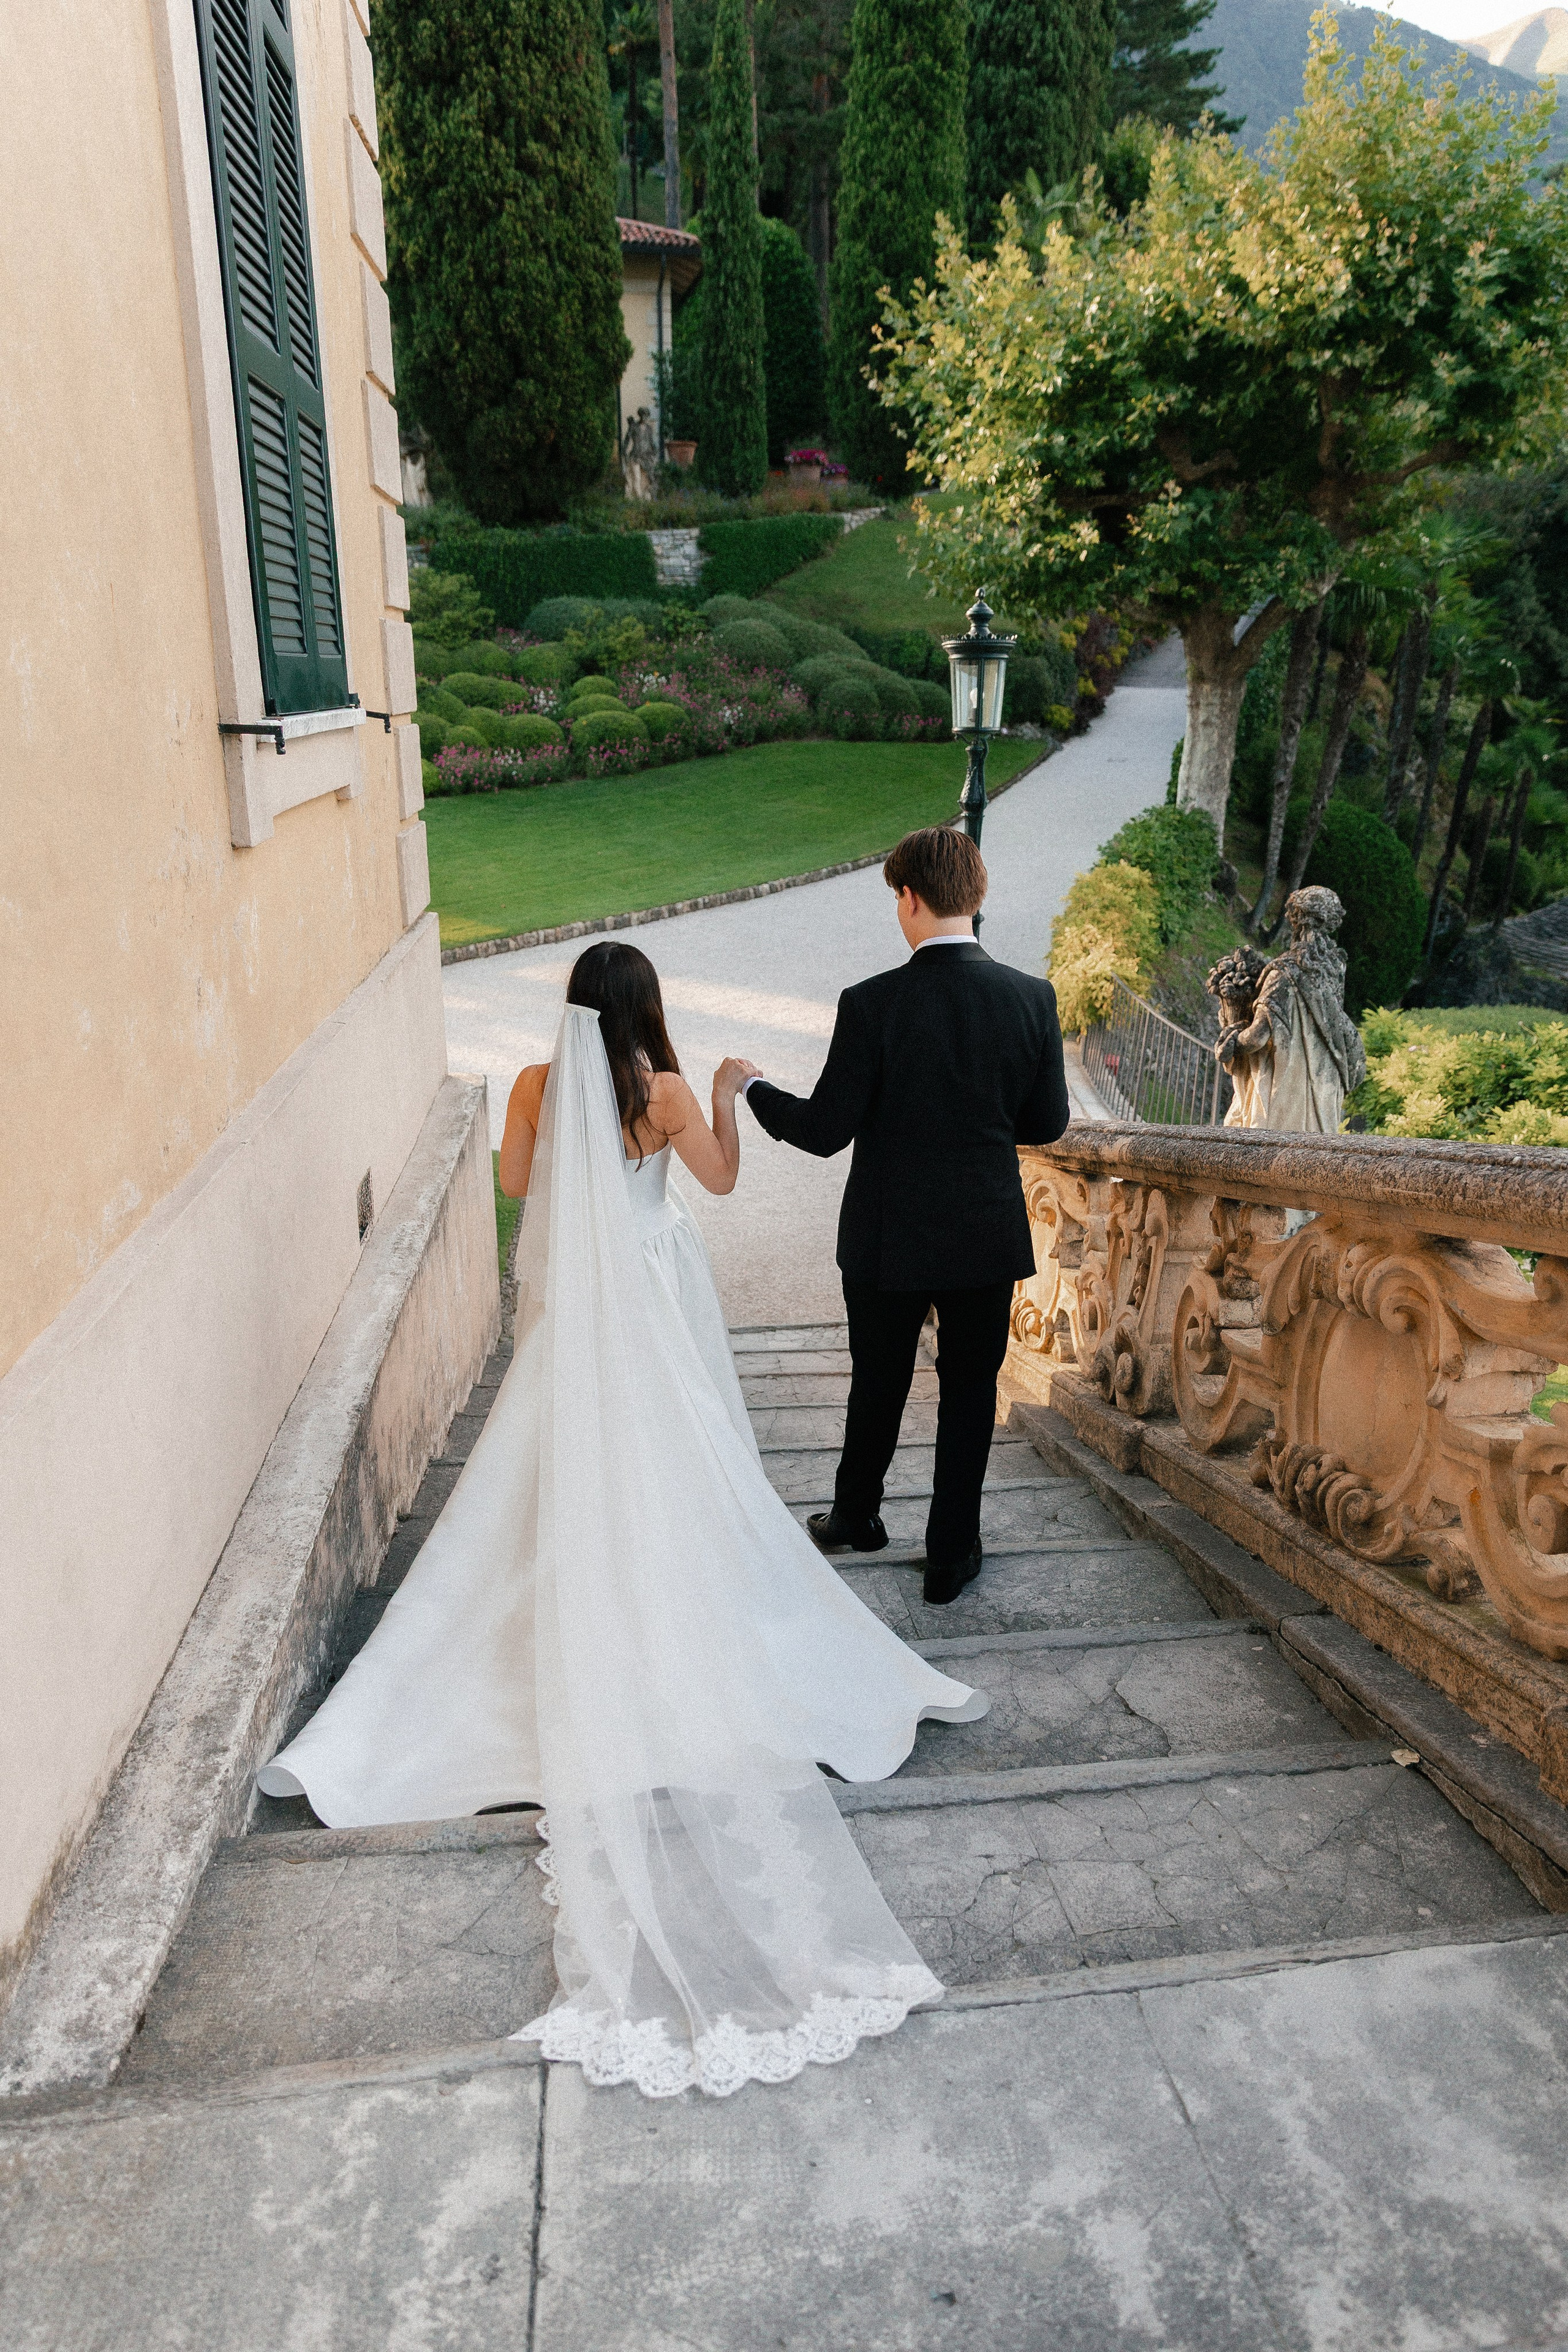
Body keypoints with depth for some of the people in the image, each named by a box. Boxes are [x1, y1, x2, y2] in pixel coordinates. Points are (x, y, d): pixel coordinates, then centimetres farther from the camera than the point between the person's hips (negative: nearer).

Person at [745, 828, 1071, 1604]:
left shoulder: (872, 1004, -18)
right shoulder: (1032, 998, -9)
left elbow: (824, 1131, -13)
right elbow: (1048, 1123, -1)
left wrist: (754, 1090, 4)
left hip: (888, 1241, -1)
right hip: (988, 1239, 2)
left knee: (878, 1388, 20)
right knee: (969, 1396, 15)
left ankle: (856, 1517, 43)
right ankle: (951, 1556, 26)